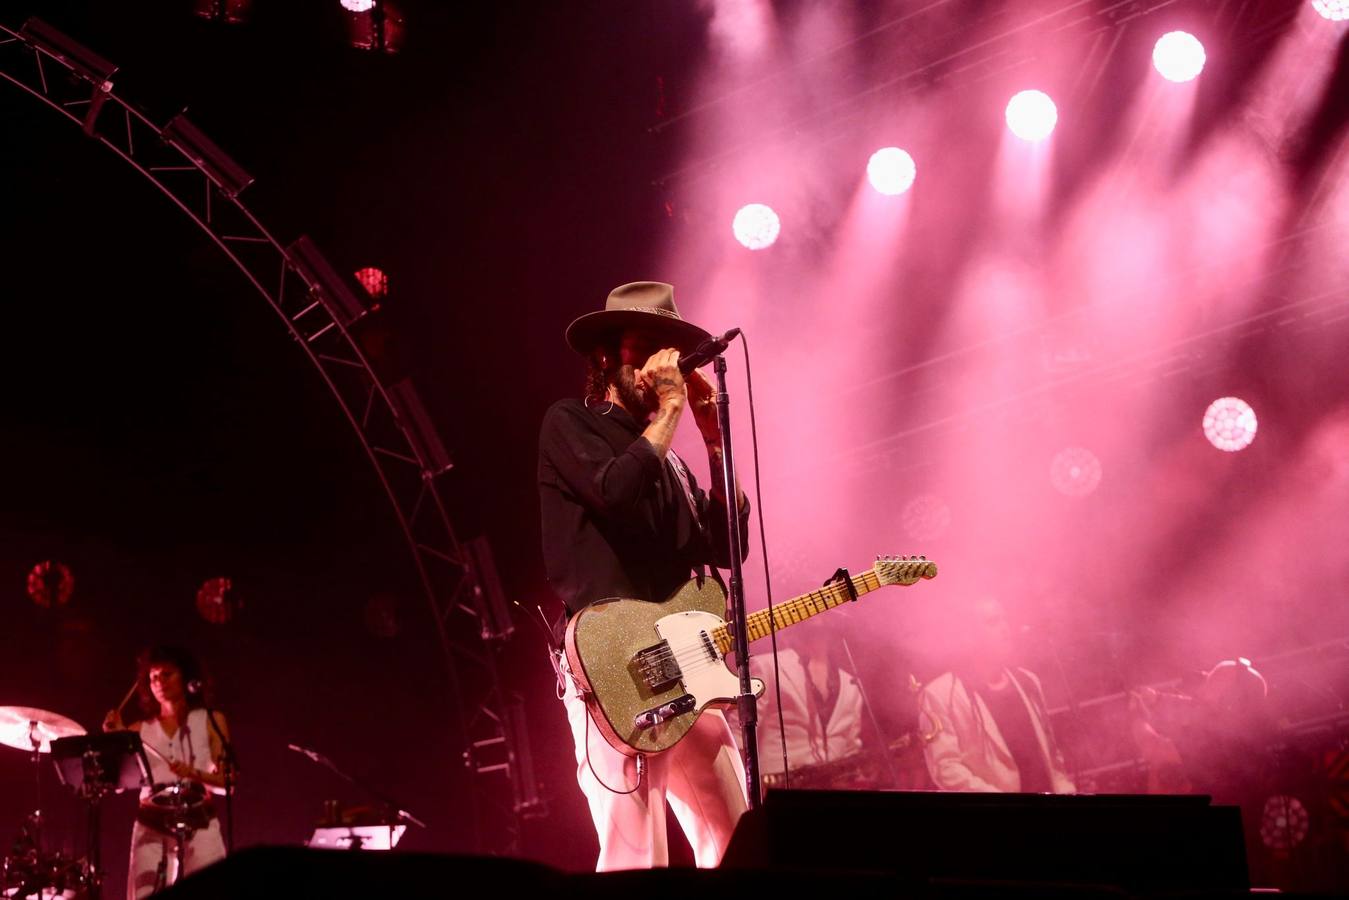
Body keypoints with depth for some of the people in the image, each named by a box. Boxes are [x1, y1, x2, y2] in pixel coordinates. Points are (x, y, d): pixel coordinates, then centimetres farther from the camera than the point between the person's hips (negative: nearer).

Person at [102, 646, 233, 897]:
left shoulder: (210, 721, 10)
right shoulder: (140, 730, 15)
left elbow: (226, 783, 1)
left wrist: (195, 774, -16)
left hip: (199, 824, -2)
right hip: (151, 826, 2)